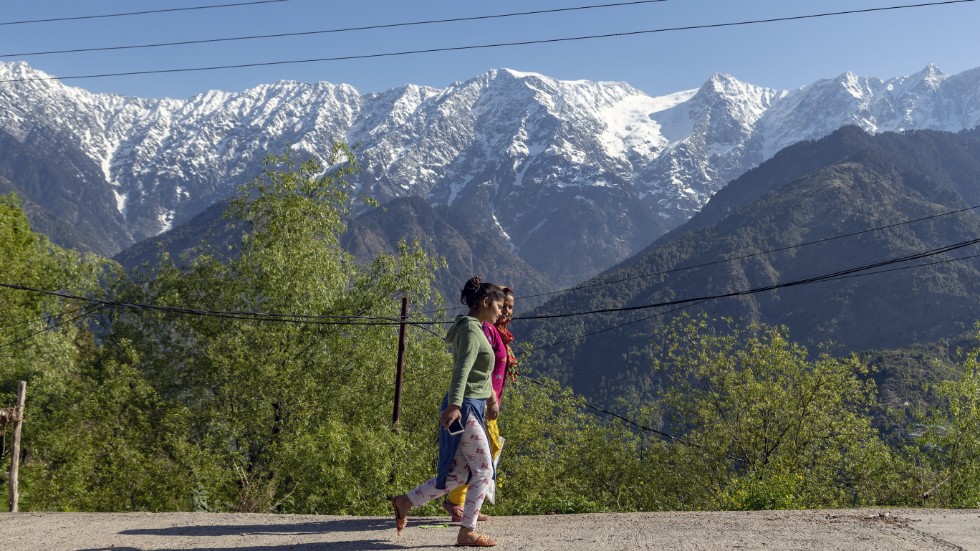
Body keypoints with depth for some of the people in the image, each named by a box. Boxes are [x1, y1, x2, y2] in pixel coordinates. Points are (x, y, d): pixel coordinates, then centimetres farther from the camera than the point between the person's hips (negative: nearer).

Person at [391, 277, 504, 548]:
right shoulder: (471, 330, -14)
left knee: (458, 473, 11)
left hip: (472, 408, 10)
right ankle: (467, 532, 4)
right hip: (465, 408, -10)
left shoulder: (474, 329, 17)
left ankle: (405, 502, 17)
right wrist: (454, 405, -38)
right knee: (484, 471, -3)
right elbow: (462, 370, -28)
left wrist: (491, 397, 39)